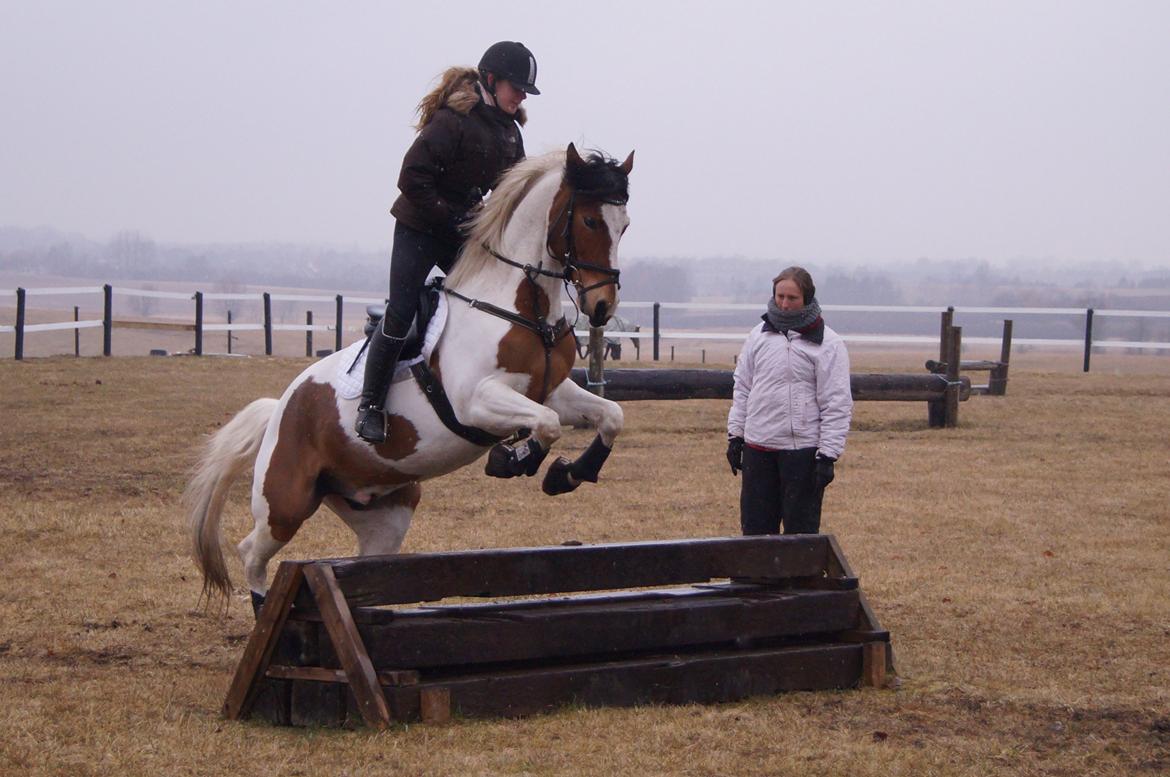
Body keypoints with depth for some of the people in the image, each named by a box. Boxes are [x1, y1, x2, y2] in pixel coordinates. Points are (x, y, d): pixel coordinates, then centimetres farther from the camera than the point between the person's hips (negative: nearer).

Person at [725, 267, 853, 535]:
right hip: (758, 447, 5)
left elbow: (837, 404, -8)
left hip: (802, 450, -5)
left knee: (801, 532, 2)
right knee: (755, 526, 8)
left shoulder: (827, 344, -6)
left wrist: (828, 455, -12)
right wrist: (735, 434, 11)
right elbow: (742, 389, 16)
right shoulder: (759, 335, 9)